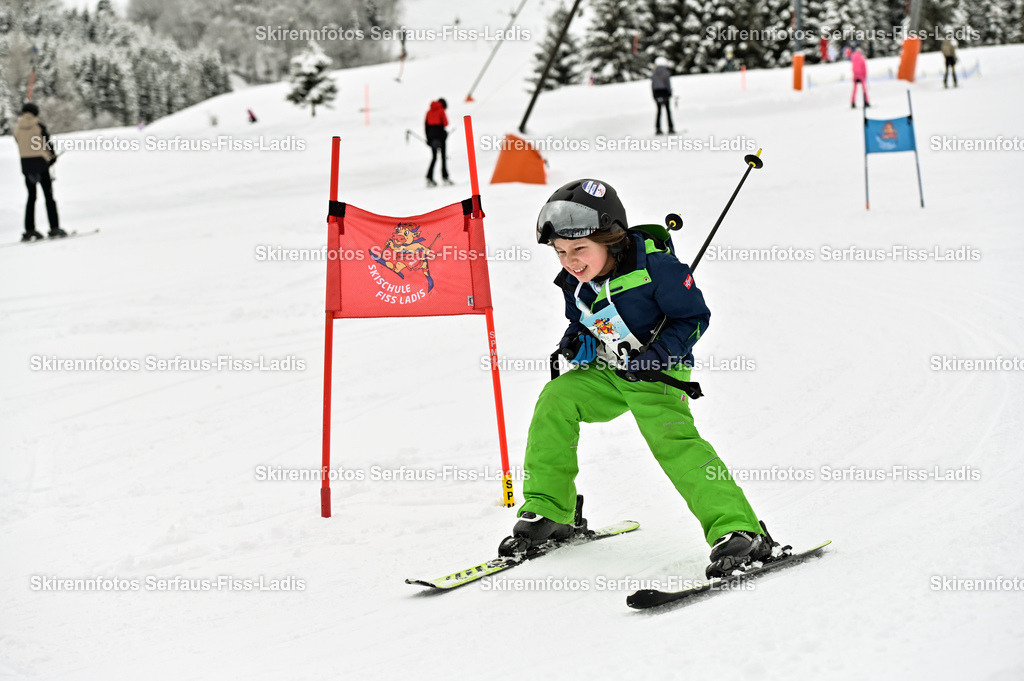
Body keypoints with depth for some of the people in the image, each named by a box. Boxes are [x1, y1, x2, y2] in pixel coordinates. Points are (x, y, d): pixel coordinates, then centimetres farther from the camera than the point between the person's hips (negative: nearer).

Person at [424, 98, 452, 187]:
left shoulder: (429, 111, 12)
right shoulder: (441, 110, -3)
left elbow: (426, 125, 10)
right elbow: (445, 123, -10)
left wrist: (427, 138, 11)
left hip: (431, 133, 5)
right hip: (440, 133, -5)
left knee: (434, 157, 9)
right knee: (443, 156, 1)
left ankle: (429, 177, -3)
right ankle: (444, 177, -4)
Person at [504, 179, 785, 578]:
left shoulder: (653, 265, -25)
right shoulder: (573, 282, -3)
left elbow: (694, 317, -16)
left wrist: (656, 356, -26)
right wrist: (578, 341, -3)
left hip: (657, 373, -7)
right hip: (605, 373, 7)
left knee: (670, 437, -26)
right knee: (554, 401, -11)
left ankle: (740, 531, -30)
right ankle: (547, 512, 3)